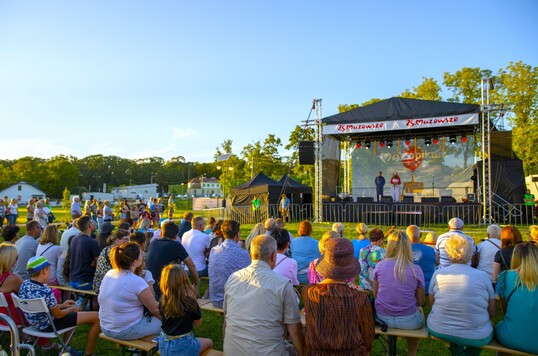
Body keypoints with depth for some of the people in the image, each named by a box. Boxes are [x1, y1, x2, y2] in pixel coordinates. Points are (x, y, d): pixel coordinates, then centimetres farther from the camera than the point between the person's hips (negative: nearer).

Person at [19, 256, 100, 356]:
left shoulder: (24, 284, -6)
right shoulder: (46, 291, -31)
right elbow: (58, 315, -18)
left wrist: (62, 305, 11)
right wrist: (72, 309, 1)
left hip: (34, 323, 9)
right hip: (48, 325, -9)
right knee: (97, 317, -9)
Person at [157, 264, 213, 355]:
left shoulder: (162, 301, -11)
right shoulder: (190, 301, -22)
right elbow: (198, 323, -5)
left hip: (163, 346, 5)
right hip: (182, 346, -5)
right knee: (209, 342, 24)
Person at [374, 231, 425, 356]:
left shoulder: (380, 266, -8)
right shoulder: (416, 270, -12)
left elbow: (375, 294, 3)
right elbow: (420, 302, -5)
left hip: (382, 318, 1)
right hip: (408, 320, -1)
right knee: (420, 312, 32)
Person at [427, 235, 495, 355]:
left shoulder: (438, 273, -7)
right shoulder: (483, 276, -9)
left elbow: (431, 305, 3)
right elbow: (492, 312, 0)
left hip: (438, 331, 1)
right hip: (476, 338, 0)